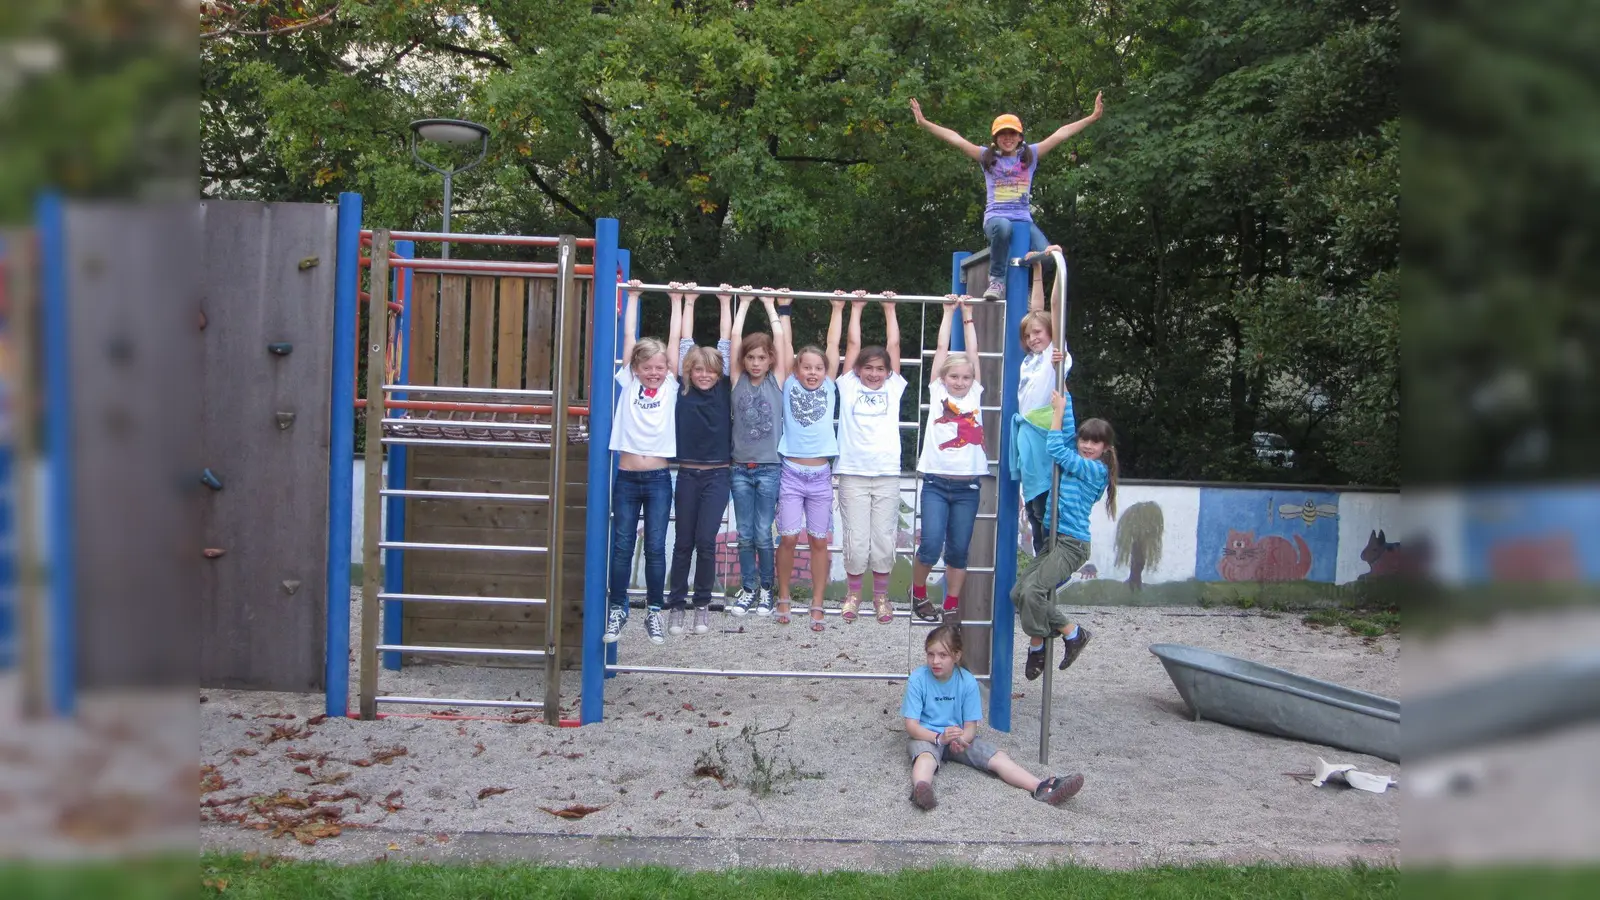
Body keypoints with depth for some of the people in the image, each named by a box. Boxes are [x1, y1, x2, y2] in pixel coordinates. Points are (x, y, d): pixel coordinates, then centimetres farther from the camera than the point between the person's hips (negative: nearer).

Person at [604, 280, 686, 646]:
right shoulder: (628, 383, 4)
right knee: (622, 546, 4)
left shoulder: (670, 385, 5)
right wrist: (633, 297, 8)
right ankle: (617, 609, 15)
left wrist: (677, 301, 8)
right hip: (627, 478, 0)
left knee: (655, 548, 2)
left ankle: (654, 613, 13)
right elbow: (629, 336, 4)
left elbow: (674, 340, 5)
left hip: (658, 479, 0)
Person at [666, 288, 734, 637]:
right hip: (688, 474, 1)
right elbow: (686, 341, 7)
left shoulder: (724, 389, 3)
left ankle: (703, 604, 11)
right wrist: (688, 302, 12)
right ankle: (676, 604, 14)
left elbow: (725, 342, 4)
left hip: (717, 475, -1)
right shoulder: (684, 390, 3)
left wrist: (725, 302, 8)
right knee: (684, 541, 6)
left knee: (706, 540, -3)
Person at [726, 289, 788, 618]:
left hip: (769, 468, -2)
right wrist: (744, 303, 4)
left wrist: (770, 305, 5)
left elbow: (780, 338, -2)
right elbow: (734, 338, 0)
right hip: (741, 468, 2)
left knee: (763, 534, 0)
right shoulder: (738, 381, 4)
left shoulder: (776, 381, 2)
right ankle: (747, 589, 18)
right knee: (745, 535, 6)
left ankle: (766, 589, 15)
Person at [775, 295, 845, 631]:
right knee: (788, 538, -4)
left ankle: (817, 605, 12)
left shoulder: (828, 387, 7)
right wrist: (782, 309, 5)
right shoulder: (789, 386, 4)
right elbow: (786, 344, 4)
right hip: (791, 474, -2)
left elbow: (833, 345, 9)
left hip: (821, 475, 2)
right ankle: (783, 599, 13)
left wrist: (838, 309, 12)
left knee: (819, 541, 5)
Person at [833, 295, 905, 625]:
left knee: (884, 537, 3)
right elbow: (853, 344, 9)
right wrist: (856, 308, 15)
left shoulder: (893, 388, 12)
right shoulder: (849, 387, 9)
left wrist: (889, 309, 16)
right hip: (853, 473, -1)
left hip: (887, 473, 1)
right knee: (855, 539, -1)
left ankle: (881, 595, 17)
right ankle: (852, 592, 17)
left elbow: (894, 346, 12)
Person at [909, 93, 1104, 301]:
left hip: (1023, 219, 2)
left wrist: (1093, 117, 3)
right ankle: (997, 280, -23)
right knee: (1003, 227, -42)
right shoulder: (987, 157, 8)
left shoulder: (1030, 154, 11)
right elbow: (955, 139, 2)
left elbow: (1060, 134, 7)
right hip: (996, 217, -2)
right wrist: (924, 122, -5)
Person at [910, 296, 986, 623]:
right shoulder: (937, 392, 6)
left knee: (958, 550, 5)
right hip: (936, 483, -2)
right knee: (931, 546, -10)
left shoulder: (975, 394, 11)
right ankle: (918, 593, 14)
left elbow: (972, 351, 11)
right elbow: (942, 349, 7)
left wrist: (967, 315, 15)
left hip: (967, 485, 2)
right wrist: (948, 312, 12)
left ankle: (951, 606, 16)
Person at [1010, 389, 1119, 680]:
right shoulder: (1078, 461, 16)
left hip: (1071, 544, -9)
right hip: (1055, 539, 9)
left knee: (1032, 590, -22)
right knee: (1019, 592, 1)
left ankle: (1036, 647, -2)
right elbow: (1067, 429, 16)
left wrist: (1058, 410, -4)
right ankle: (1072, 633, 13)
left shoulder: (1095, 469, -7)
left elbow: (1056, 449, -12)